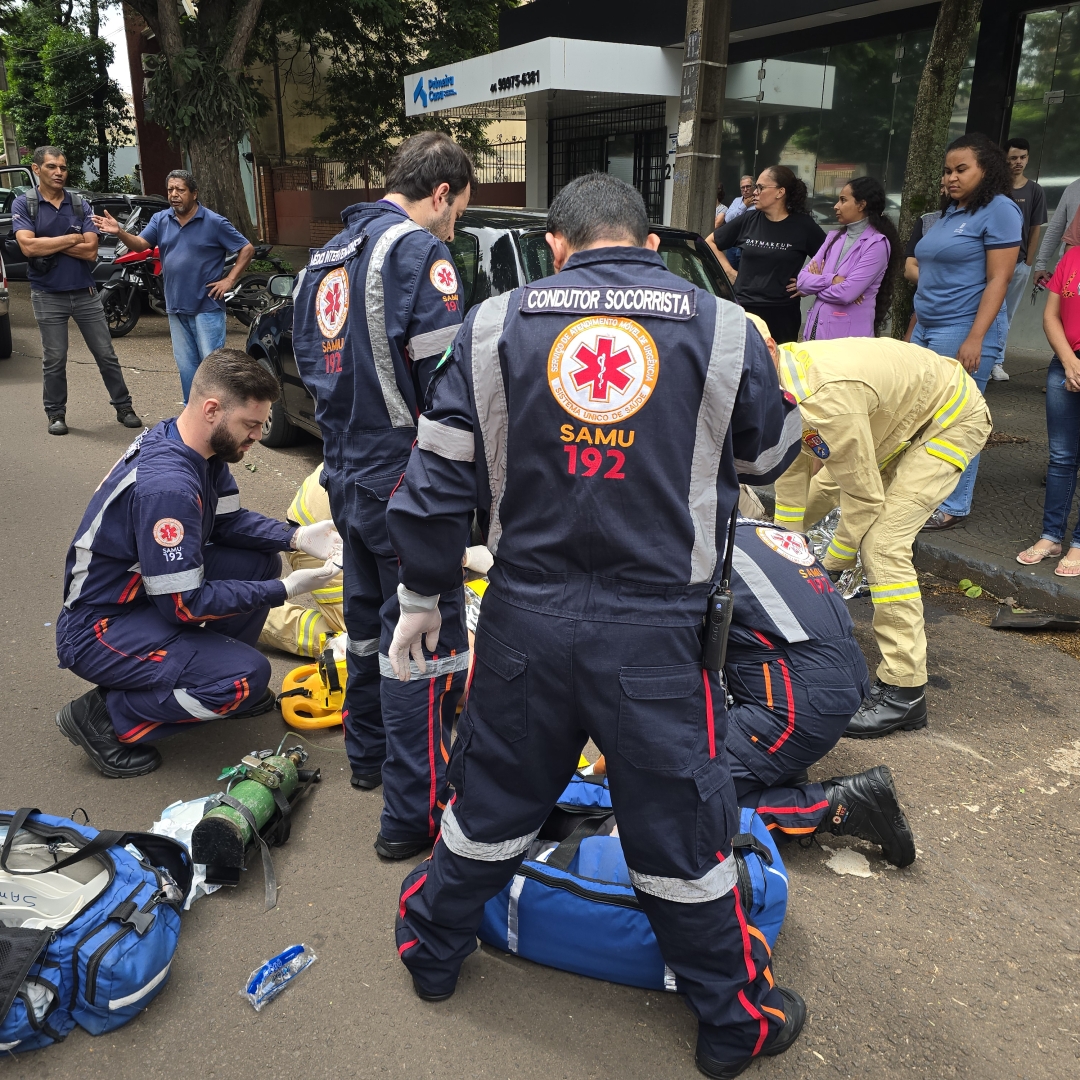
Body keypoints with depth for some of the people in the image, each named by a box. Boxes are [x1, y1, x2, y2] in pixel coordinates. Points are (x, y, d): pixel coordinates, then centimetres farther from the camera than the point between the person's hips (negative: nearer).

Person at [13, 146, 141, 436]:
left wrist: (48, 244, -12)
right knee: (54, 360, 5)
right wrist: (71, 239, -11)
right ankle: (56, 414, 17)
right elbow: (28, 246, -17)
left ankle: (123, 407, 15)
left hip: (85, 292, 2)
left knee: (106, 355, 5)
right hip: (48, 295, -2)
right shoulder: (23, 204, -2)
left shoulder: (80, 203, 3)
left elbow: (91, 250, -7)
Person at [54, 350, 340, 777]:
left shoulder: (200, 450, -5)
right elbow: (185, 605, -26)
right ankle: (105, 717, -6)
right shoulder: (166, 486, -32)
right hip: (98, 629, -9)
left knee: (260, 560, -1)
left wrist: (297, 536, -9)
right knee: (247, 676, -21)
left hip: (149, 590, 9)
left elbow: (229, 518, 7)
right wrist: (283, 591, -20)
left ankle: (217, 669, 15)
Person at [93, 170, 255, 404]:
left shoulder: (214, 222, -6)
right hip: (176, 307, 6)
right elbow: (140, 245, -3)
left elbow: (247, 249, -4)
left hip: (207, 306, -5)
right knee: (186, 365, 12)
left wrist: (229, 280, -10)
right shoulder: (160, 219, 8)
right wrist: (119, 232, -23)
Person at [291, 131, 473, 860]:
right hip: (406, 481, -9)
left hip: (346, 475, 9)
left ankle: (369, 754, 40)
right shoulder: (419, 252, -15)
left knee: (370, 617, 22)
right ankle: (414, 813, 8)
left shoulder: (327, 259, 13)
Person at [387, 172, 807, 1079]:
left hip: (526, 620, 2)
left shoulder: (495, 326, -1)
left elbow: (440, 477, 0)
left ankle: (433, 948, 46)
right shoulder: (725, 333, -4)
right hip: (658, 630, -1)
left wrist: (422, 596, 12)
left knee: (491, 797, 22)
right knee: (681, 828, 15)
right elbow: (770, 456, 11)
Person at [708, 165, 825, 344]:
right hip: (742, 308, 3)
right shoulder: (748, 221, 5)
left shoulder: (803, 225, -3)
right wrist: (729, 272, 9)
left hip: (782, 312, -3)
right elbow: (711, 242, 17)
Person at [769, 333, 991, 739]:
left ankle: (905, 692, -13)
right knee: (814, 491, 14)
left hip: (952, 419, -9)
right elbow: (792, 470, -5)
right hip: (897, 414, 9)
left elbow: (864, 497, -30)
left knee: (882, 542, -21)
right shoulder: (780, 379, -13)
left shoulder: (825, 398, -40)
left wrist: (830, 567, -17)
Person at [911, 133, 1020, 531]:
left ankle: (953, 506, 6)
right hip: (927, 329, 8)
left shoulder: (999, 210, -7)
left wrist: (976, 338, -20)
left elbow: (998, 279, -13)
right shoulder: (949, 212, 17)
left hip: (963, 331, -8)